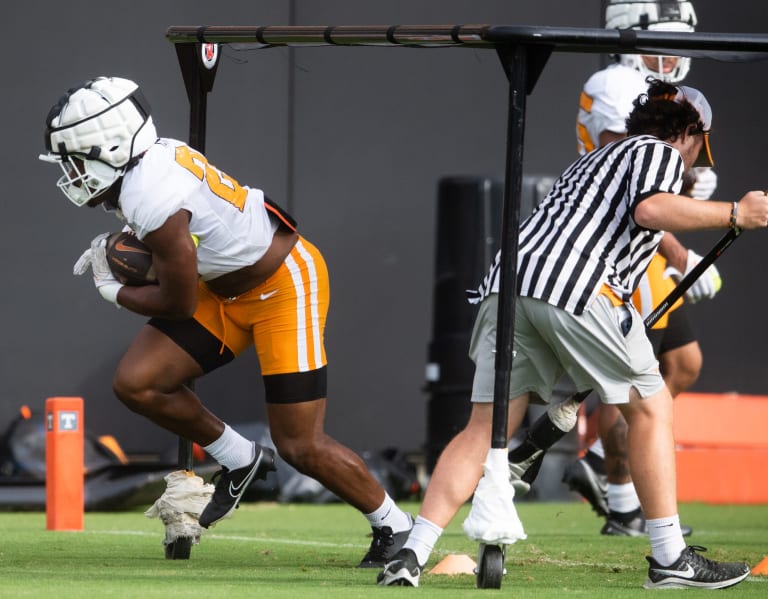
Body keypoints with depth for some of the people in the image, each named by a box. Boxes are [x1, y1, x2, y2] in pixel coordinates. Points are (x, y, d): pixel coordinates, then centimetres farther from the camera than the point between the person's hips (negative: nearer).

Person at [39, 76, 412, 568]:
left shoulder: (153, 200, -30)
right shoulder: (150, 158, -4)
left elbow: (180, 304, -20)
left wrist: (115, 291, -3)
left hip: (284, 285, -9)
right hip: (227, 289, 9)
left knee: (301, 446, -5)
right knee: (136, 383, -4)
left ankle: (392, 524, 17)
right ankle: (240, 461, 16)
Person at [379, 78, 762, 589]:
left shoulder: (597, 158, 38)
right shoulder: (660, 152, 14)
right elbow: (651, 209, -8)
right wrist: (735, 214, 0)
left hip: (507, 280, 7)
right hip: (577, 284, -7)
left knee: (485, 428, 5)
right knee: (651, 407, 9)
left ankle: (413, 553, -7)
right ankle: (670, 558, 7)